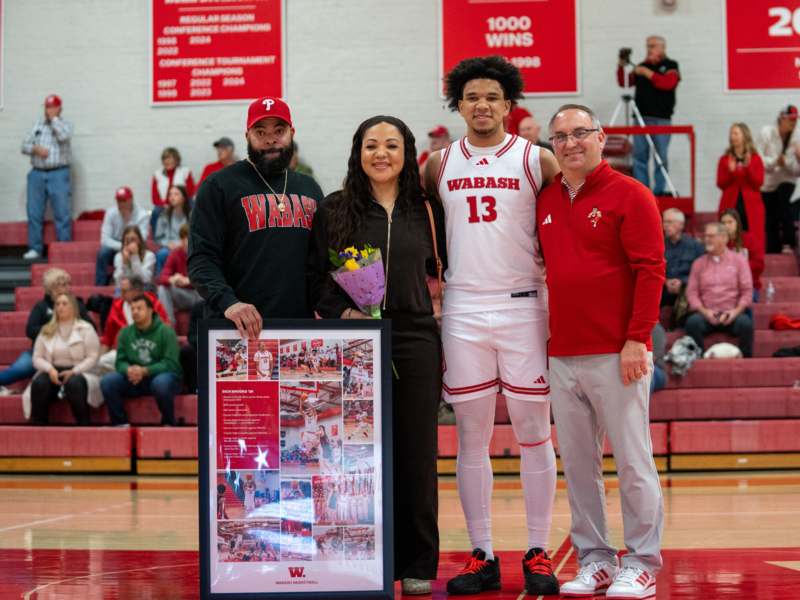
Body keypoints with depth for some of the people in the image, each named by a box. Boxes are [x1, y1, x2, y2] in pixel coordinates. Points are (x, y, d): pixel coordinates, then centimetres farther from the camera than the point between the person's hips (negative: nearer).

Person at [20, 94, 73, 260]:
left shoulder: (65, 124, 6)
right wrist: (35, 149, -7)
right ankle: (35, 248, 8)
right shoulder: (37, 125, 15)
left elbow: (63, 136, -17)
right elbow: (24, 146, 13)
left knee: (63, 213, -6)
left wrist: (53, 118, -6)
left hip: (58, 173, -4)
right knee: (34, 212, 2)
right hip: (37, 173, 4)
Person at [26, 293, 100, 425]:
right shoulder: (46, 331, 16)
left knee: (74, 384, -39)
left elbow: (92, 358, -3)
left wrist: (74, 371, -17)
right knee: (39, 384, -32)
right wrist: (50, 369, -11)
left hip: (78, 373, -3)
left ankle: (84, 425, -28)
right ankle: (36, 424, -22)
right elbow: (37, 358, 10)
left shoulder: (86, 329, 5)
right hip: (53, 373, 3)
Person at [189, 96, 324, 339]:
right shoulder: (219, 186, 1)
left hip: (302, 325, 4)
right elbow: (201, 258, -7)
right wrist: (227, 301, -24)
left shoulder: (310, 189, 17)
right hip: (237, 328, -4)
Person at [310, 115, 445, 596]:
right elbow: (317, 279, 4)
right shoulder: (334, 210, 5)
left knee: (416, 452, 4)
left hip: (416, 340, 1)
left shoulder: (426, 211, 9)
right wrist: (340, 312, -13)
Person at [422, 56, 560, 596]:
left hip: (524, 308, -2)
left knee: (533, 433, 2)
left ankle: (538, 554, 10)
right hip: (462, 310, 2)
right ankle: (482, 556, 12)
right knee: (471, 435, 5)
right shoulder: (440, 165, 8)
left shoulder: (536, 160, 1)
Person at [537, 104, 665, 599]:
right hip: (563, 355, 6)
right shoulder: (546, 201, 13)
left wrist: (637, 339, -14)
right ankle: (594, 560, 17)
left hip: (616, 354, -6)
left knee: (632, 459, -1)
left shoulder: (629, 195, -3)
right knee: (577, 462, 8)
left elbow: (650, 270, -8)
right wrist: (545, 337, 9)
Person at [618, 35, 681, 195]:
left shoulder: (670, 66, 5)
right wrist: (621, 67, 2)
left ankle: (659, 191, 0)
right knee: (639, 155, -1)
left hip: (661, 118, -4)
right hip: (641, 117, 4)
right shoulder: (642, 66, 16)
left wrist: (648, 73, -12)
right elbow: (624, 83, 17)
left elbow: (668, 83, -12)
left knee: (661, 156, -4)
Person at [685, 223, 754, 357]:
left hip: (732, 313, -1)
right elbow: (692, 292, 5)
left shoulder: (739, 259, 10)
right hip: (706, 313, 1)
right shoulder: (699, 263, 14)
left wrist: (736, 311, -12)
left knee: (745, 323, -33)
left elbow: (747, 290, 4)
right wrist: (704, 311, -11)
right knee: (692, 322, -32)